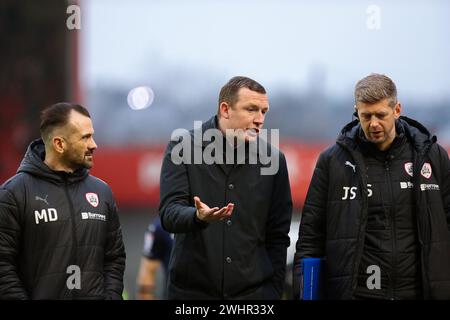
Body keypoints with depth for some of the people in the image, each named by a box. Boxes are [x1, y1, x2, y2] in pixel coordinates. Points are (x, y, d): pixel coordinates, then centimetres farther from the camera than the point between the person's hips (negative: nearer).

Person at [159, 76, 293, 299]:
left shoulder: (273, 159, 5)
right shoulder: (182, 148, -1)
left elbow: (278, 235, 8)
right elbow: (169, 213, -11)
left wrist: (274, 289, 1)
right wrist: (198, 216, -31)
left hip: (253, 290, 1)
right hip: (191, 290, -1)